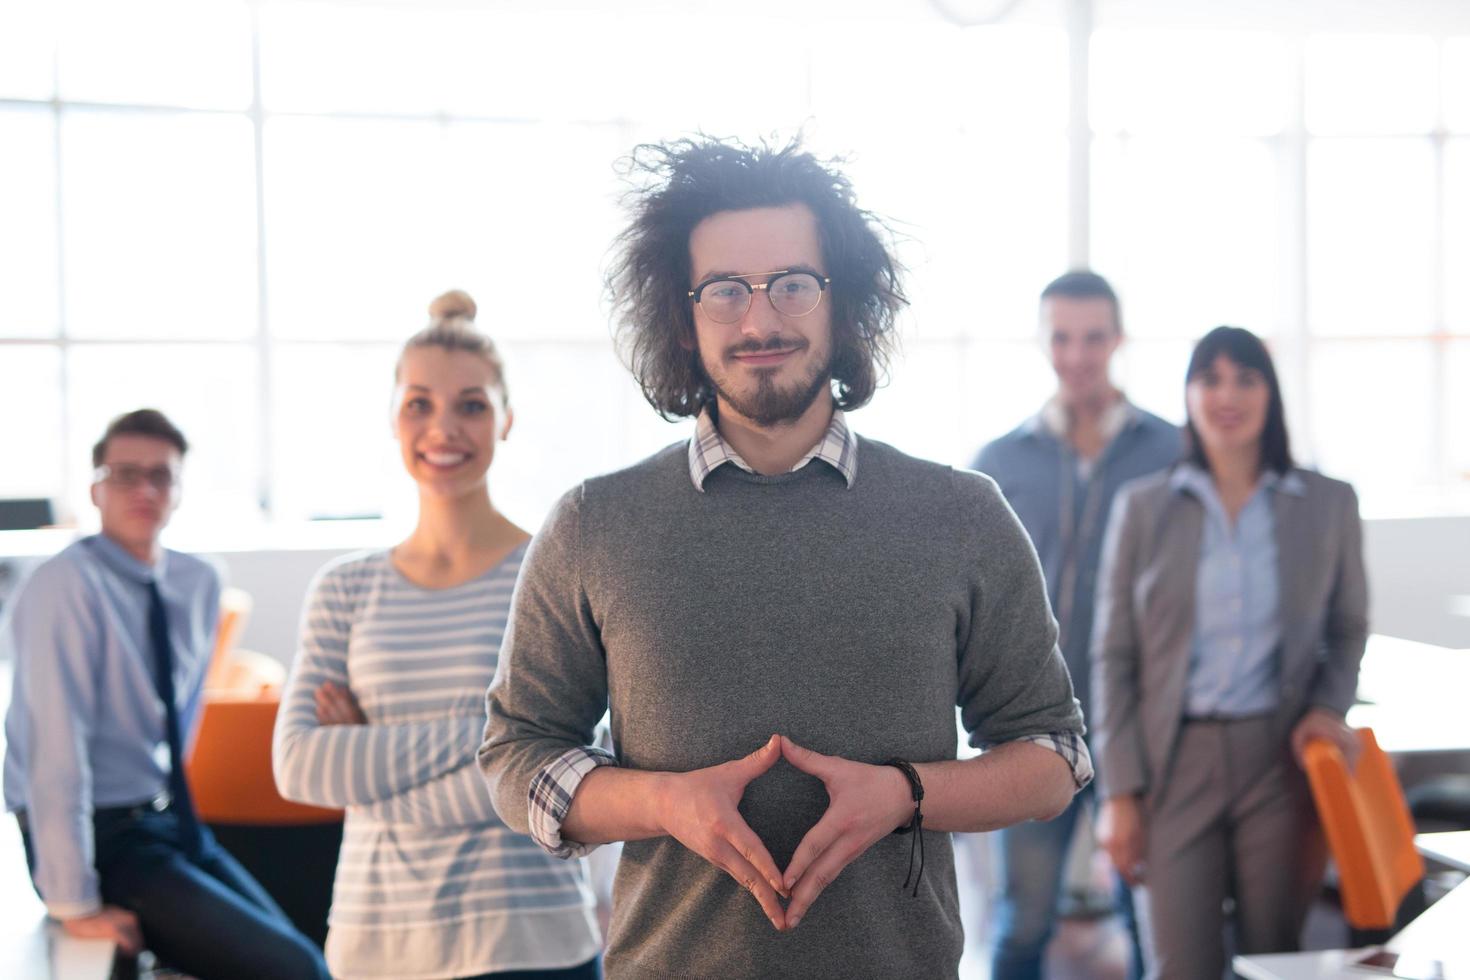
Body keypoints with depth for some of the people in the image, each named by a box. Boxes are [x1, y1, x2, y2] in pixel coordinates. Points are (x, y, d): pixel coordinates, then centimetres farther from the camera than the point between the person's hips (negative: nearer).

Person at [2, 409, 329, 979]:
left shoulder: (199, 583, 4)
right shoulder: (67, 585, -18)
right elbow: (57, 748, -22)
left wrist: (173, 810, 14)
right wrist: (74, 905, -22)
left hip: (171, 824, 7)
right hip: (102, 839, -7)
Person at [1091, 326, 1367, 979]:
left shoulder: (1329, 504, 6)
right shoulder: (1142, 507, 4)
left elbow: (1348, 628, 17)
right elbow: (1114, 656, 4)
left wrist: (1329, 706, -3)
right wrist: (1118, 792, -2)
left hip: (1282, 761, 1)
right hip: (1175, 762, 0)